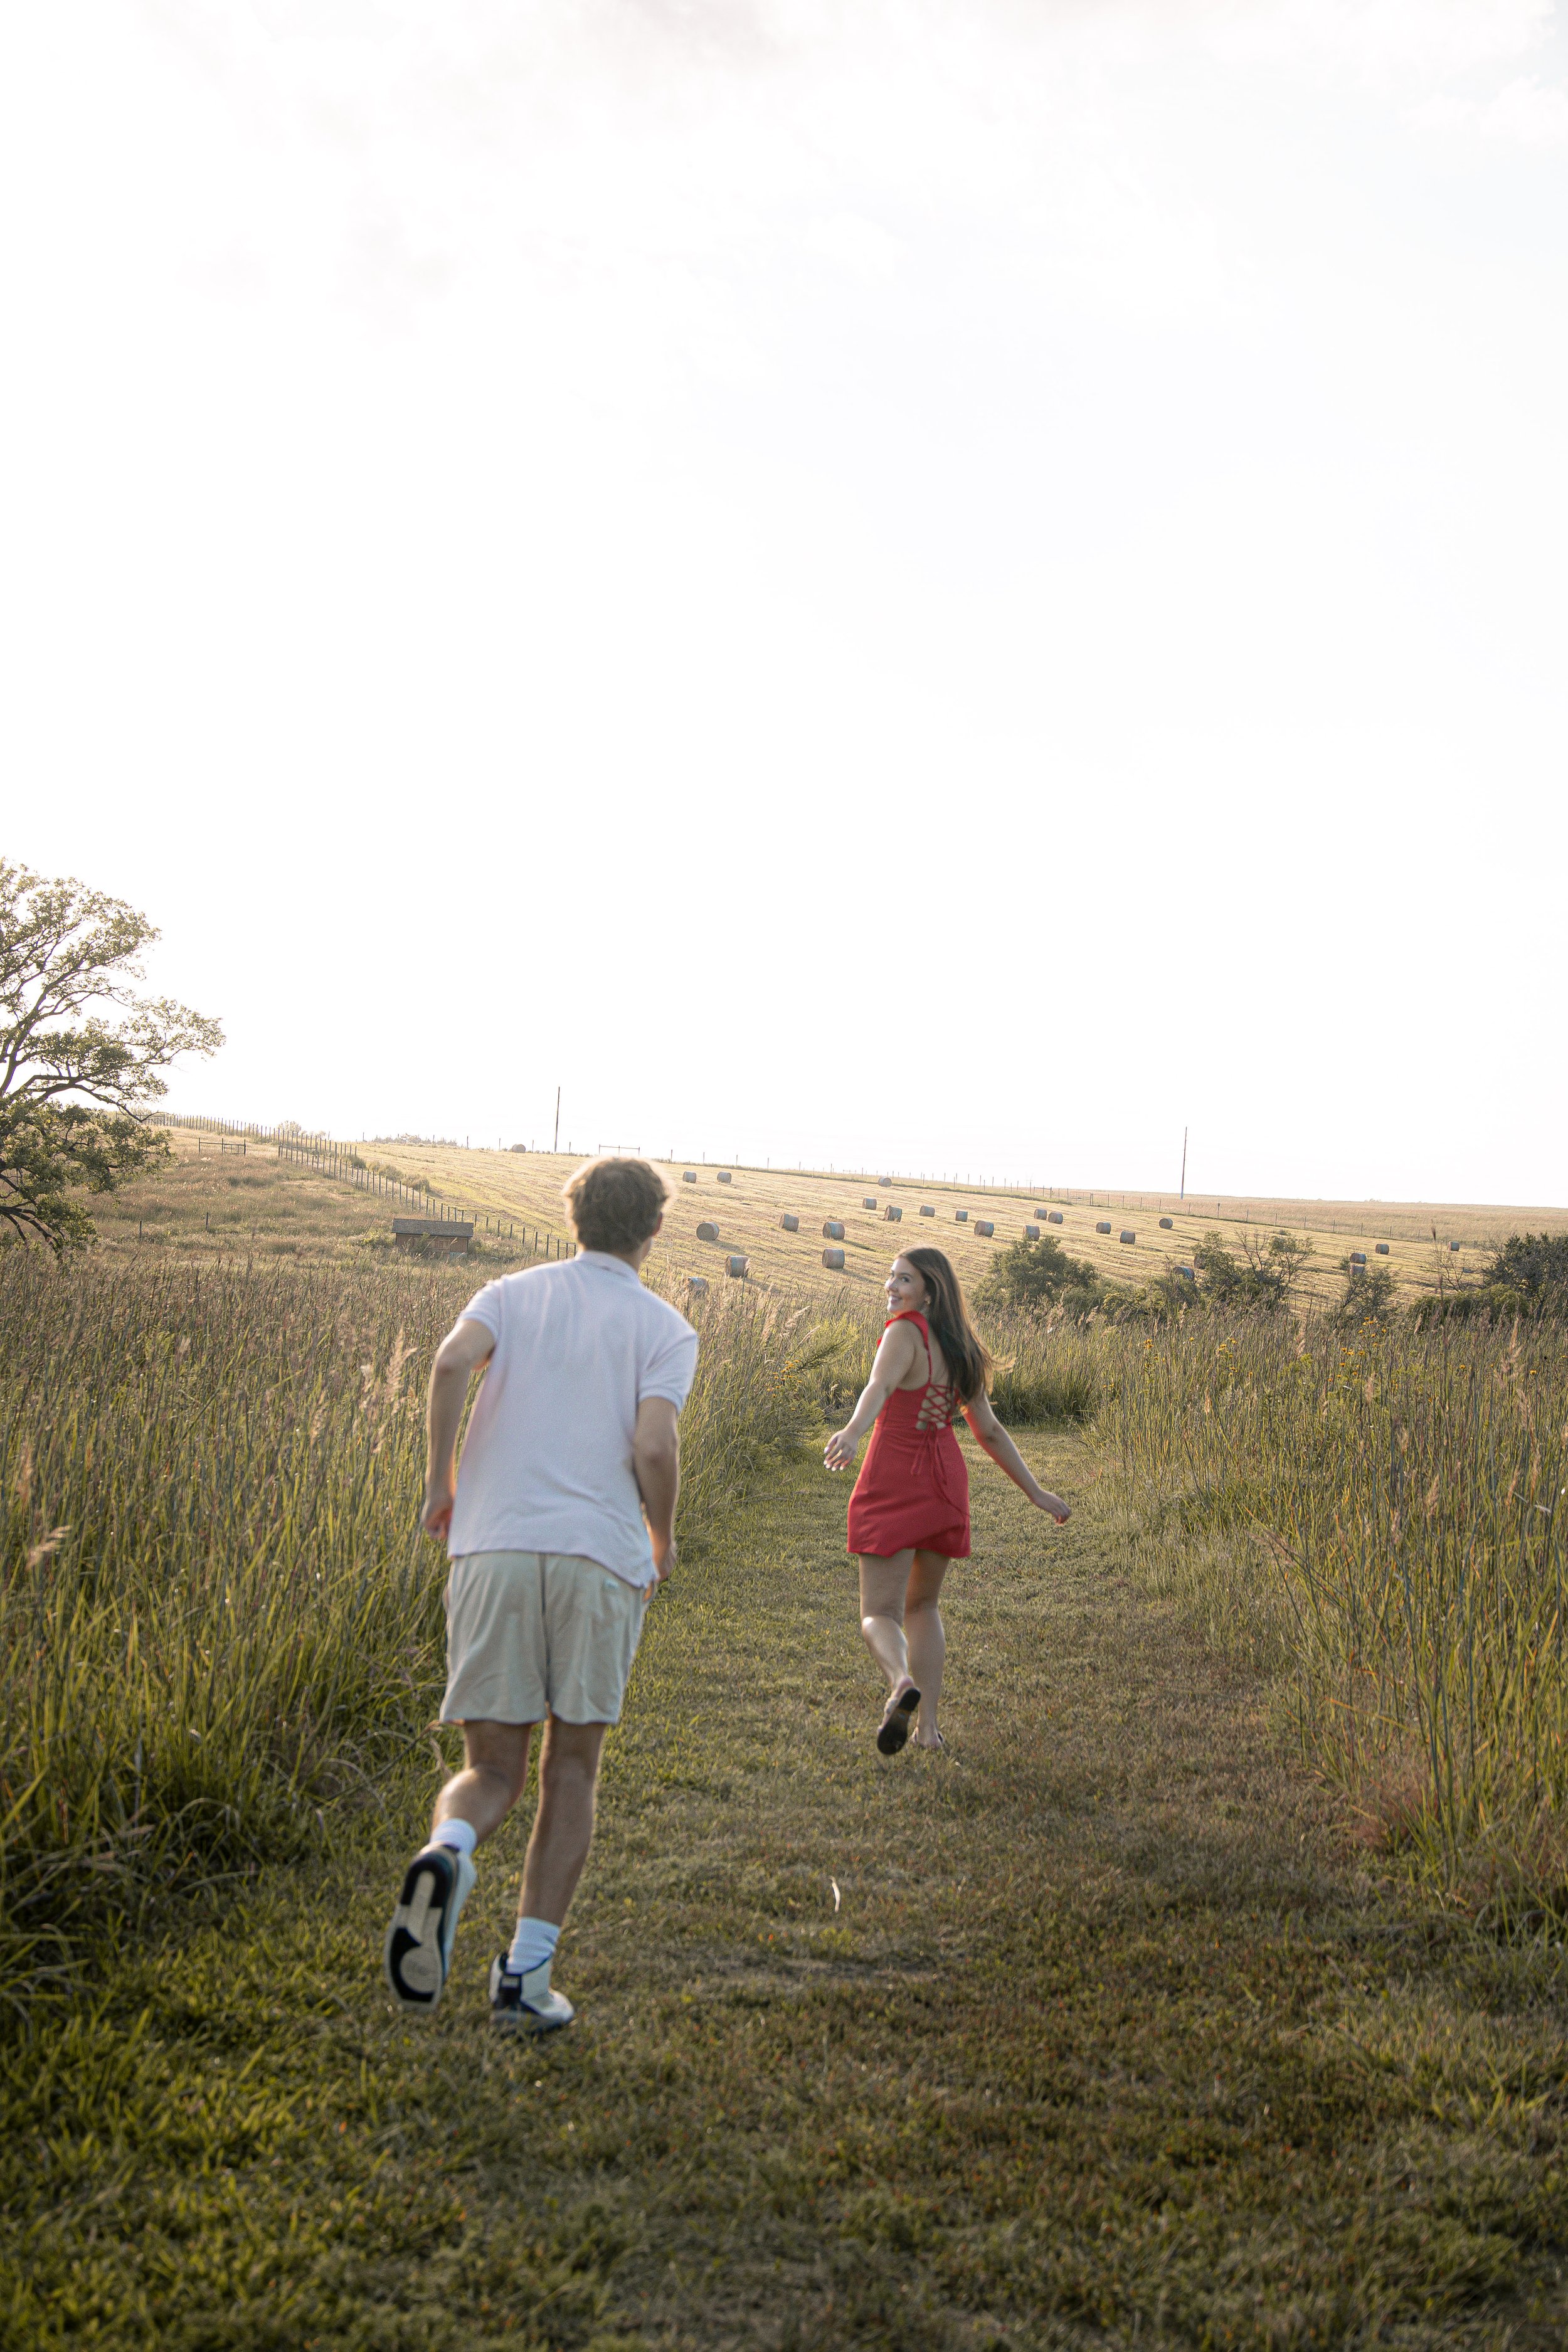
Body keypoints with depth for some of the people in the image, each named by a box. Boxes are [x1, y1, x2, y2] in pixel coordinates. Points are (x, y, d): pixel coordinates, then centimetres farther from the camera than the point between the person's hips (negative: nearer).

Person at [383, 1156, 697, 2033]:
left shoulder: (513, 1293, 15)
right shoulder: (667, 1329, 9)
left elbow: (452, 1361, -6)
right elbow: (653, 1446, -7)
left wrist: (441, 1482, 5)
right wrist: (664, 1539, 11)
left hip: (494, 1547, 2)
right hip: (601, 1560, -1)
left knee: (493, 1772, 10)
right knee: (572, 1772, 13)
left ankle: (447, 1854, -24)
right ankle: (528, 1973, 8)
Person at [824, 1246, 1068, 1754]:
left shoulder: (906, 1331, -13)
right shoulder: (962, 1351, 9)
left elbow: (880, 1386, -34)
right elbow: (990, 1432, 12)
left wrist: (852, 1433, -52)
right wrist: (1037, 1494, 20)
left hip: (893, 1484, -6)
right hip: (946, 1483, 6)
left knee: (879, 1614, 0)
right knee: (923, 1604, 23)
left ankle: (902, 1683, -32)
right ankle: (928, 1724, 15)